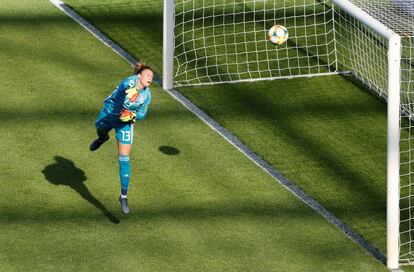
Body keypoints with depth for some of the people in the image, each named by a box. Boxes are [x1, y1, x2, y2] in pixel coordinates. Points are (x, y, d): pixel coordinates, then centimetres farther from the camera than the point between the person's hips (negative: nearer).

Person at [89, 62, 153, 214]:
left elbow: (142, 112, 2)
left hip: (125, 123, 2)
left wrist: (132, 115, -19)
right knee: (100, 131, 32)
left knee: (124, 160, -4)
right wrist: (129, 91, -77)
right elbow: (125, 86, -55)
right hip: (108, 115, -2)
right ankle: (102, 139, 75)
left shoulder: (146, 95, -15)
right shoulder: (131, 81, -30)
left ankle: (124, 196, 4)